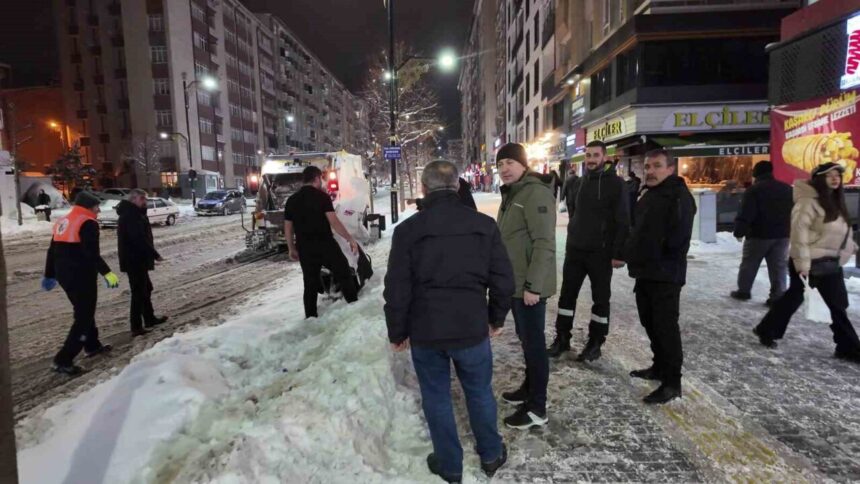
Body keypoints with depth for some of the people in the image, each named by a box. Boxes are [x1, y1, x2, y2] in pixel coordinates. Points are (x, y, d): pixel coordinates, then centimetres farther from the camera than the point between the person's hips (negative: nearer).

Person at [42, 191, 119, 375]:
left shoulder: (62, 222, 14)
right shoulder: (88, 223, -13)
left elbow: (52, 251, 20)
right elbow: (92, 254, -24)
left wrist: (50, 275, 28)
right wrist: (107, 273, -26)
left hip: (64, 275, 9)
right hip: (82, 277, -9)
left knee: (84, 311, 24)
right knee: (84, 317, -3)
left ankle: (92, 345, 37)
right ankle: (63, 360, -5)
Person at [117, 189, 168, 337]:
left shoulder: (134, 214, 17)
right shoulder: (130, 216, -18)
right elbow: (139, 239, -25)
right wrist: (155, 254, -20)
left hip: (137, 259, 11)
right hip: (134, 260, -11)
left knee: (145, 289, 20)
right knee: (139, 292, -6)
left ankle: (150, 318, 32)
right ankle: (136, 326, -2)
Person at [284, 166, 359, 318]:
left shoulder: (291, 200, 8)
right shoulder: (322, 196, -7)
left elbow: (288, 229, 9)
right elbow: (334, 222, -15)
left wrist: (292, 249, 19)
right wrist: (350, 239, -10)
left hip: (304, 248, 5)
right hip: (325, 245, -5)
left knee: (310, 284, 12)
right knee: (344, 274, 11)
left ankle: (310, 317, 15)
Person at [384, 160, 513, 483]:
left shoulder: (407, 229, -8)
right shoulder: (484, 224, -4)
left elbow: (396, 290, -7)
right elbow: (503, 279, -1)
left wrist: (397, 332, 6)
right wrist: (496, 318, 14)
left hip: (425, 331, -1)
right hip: (472, 327, 2)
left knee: (437, 397, 15)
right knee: (480, 392, 20)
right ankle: (491, 455, 37)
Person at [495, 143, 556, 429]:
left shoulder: (536, 192, -17)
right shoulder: (512, 193, 14)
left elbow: (544, 243, -22)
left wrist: (533, 285, -24)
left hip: (530, 285, -10)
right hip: (515, 282, 10)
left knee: (534, 342, -1)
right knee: (525, 338, 20)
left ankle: (537, 408, 9)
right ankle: (530, 388, 36)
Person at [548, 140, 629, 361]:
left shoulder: (615, 184, -8)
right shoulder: (579, 183, 12)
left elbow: (623, 221, -12)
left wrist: (619, 253, -17)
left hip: (601, 252, -6)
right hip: (575, 249, 6)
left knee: (600, 298, 6)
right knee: (567, 294, 9)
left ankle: (595, 343, 17)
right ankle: (562, 338, 20)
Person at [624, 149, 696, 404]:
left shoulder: (679, 195, -14)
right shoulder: (648, 194, 16)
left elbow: (679, 235, -24)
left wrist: (663, 257, -12)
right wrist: (632, 254, 11)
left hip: (665, 274, -9)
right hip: (645, 271, 9)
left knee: (666, 327, -5)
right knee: (650, 323, 17)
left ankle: (672, 382, 4)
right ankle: (660, 366, 32)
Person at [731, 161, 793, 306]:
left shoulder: (754, 190, -12)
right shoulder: (787, 189, 9)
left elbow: (745, 214, -17)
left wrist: (739, 232, -9)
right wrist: (789, 231, 21)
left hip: (759, 234, -5)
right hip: (782, 234, 5)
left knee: (749, 264, 9)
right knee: (779, 266, 6)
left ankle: (743, 291, 17)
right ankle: (778, 296, 4)